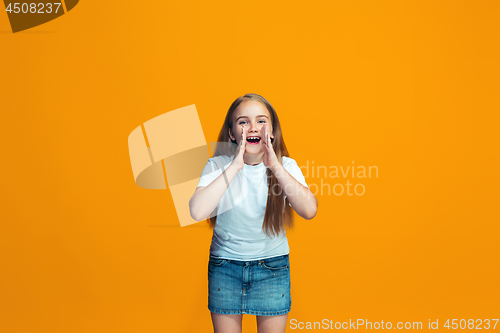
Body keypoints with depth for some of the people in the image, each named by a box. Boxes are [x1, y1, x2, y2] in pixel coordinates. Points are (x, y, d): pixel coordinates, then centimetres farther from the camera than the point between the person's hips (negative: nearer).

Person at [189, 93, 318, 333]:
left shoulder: (286, 166, -8)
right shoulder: (218, 165, -12)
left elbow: (309, 210, -25)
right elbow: (197, 212, -29)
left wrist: (275, 166, -28)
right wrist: (234, 167, -29)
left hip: (273, 267, 1)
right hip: (225, 264, 0)